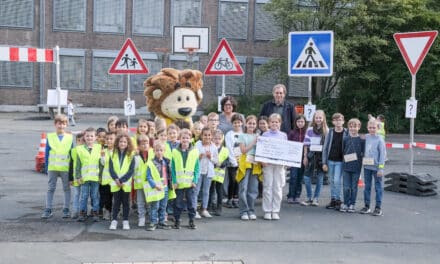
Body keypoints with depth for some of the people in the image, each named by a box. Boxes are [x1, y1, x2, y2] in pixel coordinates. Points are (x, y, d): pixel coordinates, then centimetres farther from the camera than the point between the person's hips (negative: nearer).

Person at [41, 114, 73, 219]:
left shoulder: (69, 137, 3)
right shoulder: (50, 137, 3)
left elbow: (72, 153, 6)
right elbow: (47, 153, 5)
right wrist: (46, 167, 2)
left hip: (66, 168, 0)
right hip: (52, 167, 0)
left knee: (66, 188, 6)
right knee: (51, 188, 6)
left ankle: (66, 209, 14)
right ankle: (48, 210, 11)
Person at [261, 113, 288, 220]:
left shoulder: (283, 135, 9)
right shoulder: (265, 135, 4)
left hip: (279, 164, 2)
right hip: (267, 163, -1)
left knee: (278, 187, 4)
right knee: (268, 187, 1)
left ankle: (275, 211, 11)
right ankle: (267, 211, 8)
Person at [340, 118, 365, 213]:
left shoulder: (361, 140, -2)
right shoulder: (346, 139, 4)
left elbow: (363, 153, 2)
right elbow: (342, 151, 10)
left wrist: (358, 156, -12)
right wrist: (345, 156, -4)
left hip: (356, 167, -1)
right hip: (346, 166, 2)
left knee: (354, 187, 6)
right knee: (346, 187, 4)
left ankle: (352, 204, 17)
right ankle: (345, 204, 17)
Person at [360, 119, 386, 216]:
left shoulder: (379, 140, -8)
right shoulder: (366, 137, 6)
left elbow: (382, 154, -9)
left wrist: (380, 168, -12)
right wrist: (363, 162, 8)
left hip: (376, 167, -5)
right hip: (367, 167, 5)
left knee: (378, 187, 3)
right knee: (367, 187, 11)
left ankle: (378, 207, 10)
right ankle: (366, 206, 20)